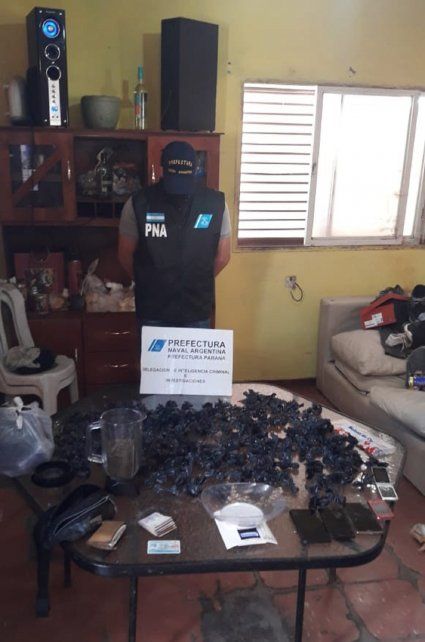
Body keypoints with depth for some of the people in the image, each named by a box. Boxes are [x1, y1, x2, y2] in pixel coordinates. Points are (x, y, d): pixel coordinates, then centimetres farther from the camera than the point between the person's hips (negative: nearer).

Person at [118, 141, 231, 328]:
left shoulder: (215, 203, -7)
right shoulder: (138, 204, -11)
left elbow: (223, 255, 4)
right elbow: (125, 254, 1)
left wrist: (198, 283, 11)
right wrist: (149, 284, 10)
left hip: (198, 311, 1)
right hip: (153, 310, -1)